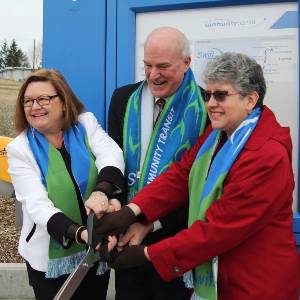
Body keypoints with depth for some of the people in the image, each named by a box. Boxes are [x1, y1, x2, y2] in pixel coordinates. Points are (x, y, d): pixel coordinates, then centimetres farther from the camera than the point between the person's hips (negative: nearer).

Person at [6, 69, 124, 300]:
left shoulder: (86, 123, -2)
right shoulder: (19, 148, -8)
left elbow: (112, 156, -20)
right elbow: (37, 205, -18)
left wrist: (102, 191, -41)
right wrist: (79, 233, -33)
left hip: (96, 249, 2)